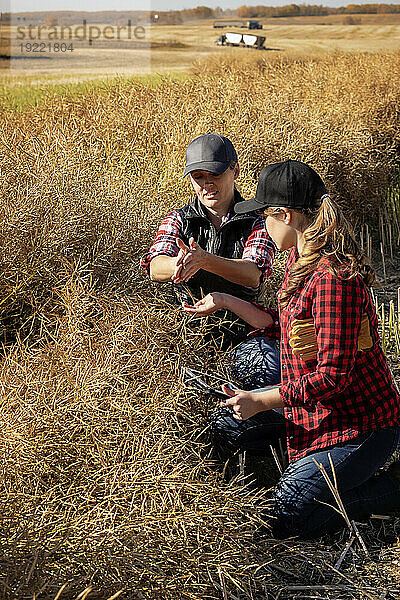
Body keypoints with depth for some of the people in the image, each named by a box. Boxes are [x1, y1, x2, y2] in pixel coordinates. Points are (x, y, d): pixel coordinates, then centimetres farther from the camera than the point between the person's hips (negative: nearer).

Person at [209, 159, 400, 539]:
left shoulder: (334, 278, -29)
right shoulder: (301, 256, 2)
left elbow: (334, 375, -27)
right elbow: (289, 323, 17)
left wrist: (261, 401, -20)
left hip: (360, 420, -10)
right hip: (313, 402, 10)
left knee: (288, 517, -14)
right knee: (227, 425, 10)